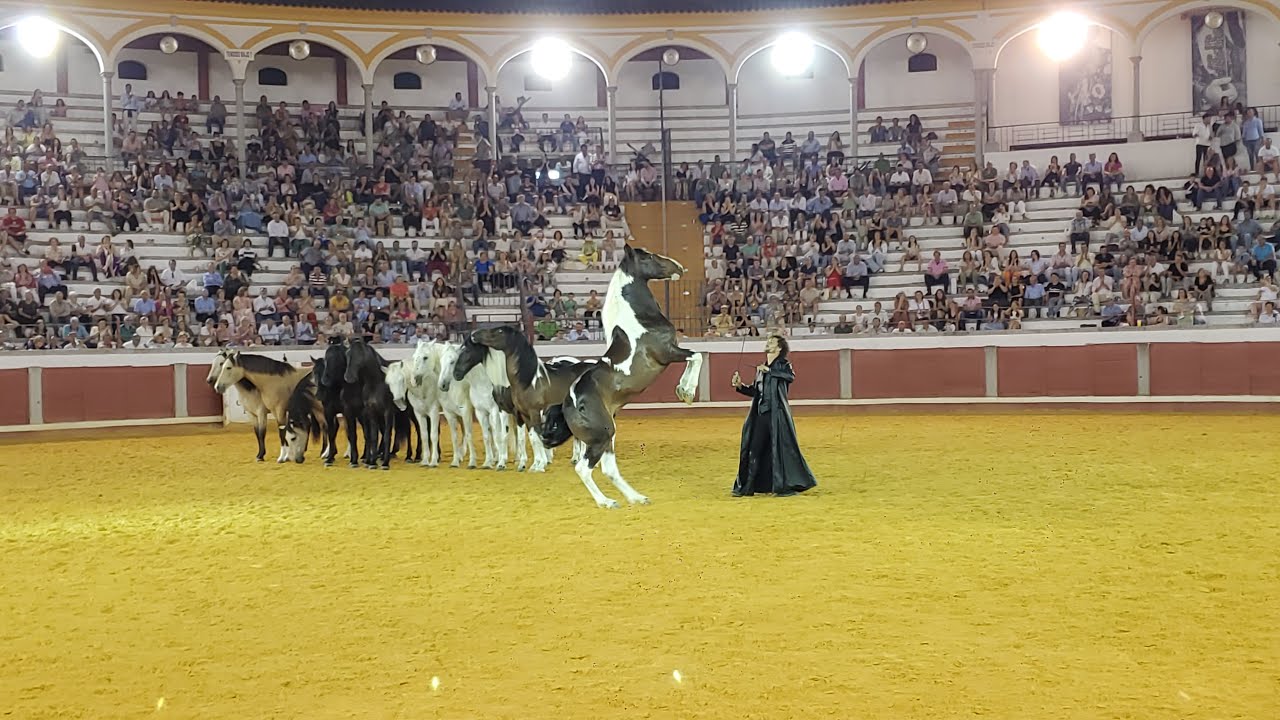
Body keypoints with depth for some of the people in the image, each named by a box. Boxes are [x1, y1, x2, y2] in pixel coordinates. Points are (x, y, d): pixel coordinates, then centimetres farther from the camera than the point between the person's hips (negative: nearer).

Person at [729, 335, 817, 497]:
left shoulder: (783, 364, -2)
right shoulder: (761, 368, 17)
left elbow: (790, 376, -24)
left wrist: (769, 371, -26)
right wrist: (740, 386, 9)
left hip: (777, 413, -7)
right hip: (760, 414, 7)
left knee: (782, 447, -6)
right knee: (753, 449, 9)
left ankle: (788, 486, 3)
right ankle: (745, 487, 17)